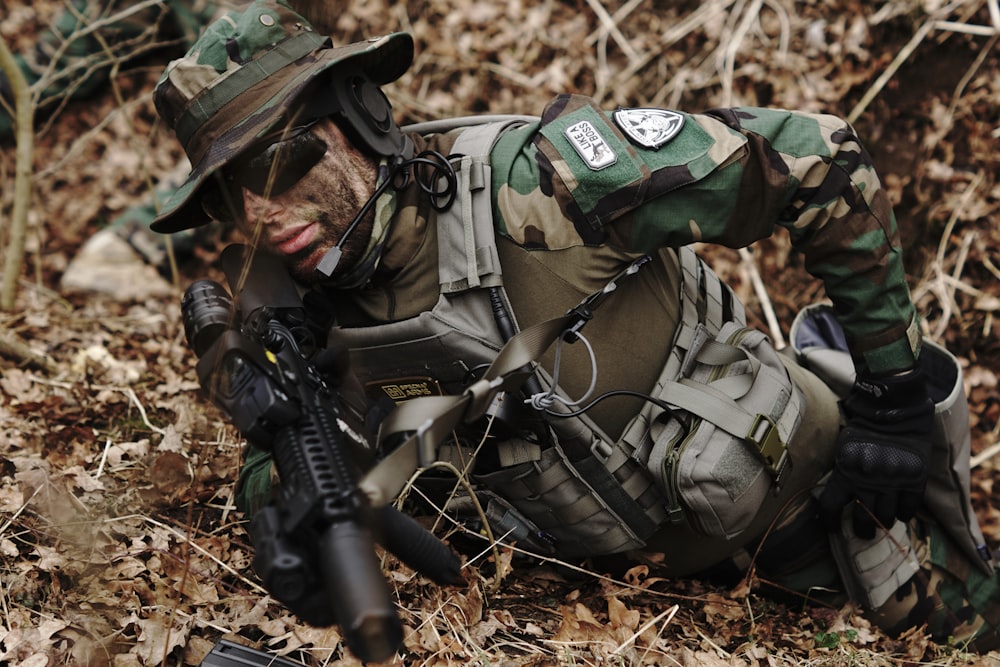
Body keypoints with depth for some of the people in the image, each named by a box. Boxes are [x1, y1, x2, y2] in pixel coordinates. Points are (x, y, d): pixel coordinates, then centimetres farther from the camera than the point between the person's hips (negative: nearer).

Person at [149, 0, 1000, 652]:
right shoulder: (316, 311, -11)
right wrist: (283, 481, -21)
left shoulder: (528, 183, -33)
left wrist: (895, 370, -20)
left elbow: (814, 158, -28)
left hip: (778, 470, -5)